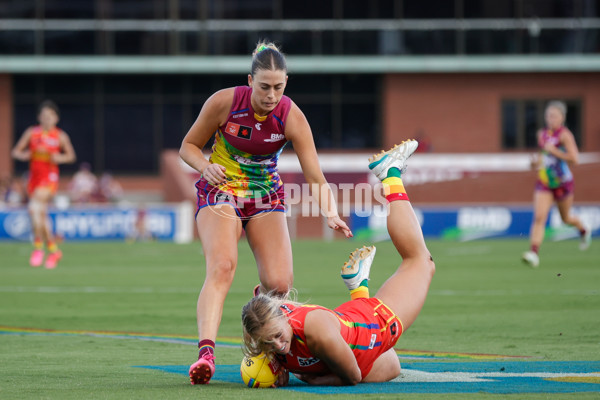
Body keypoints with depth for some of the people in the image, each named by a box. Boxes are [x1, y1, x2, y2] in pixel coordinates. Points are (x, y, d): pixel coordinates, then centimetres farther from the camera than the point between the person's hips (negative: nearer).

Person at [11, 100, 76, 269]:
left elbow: (71, 155, 9)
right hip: (34, 177, 4)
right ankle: (54, 251, 24)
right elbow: (15, 151, 7)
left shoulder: (61, 136, -2)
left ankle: (38, 245, -16)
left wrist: (60, 158, -11)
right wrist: (23, 155, -15)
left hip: (50, 177, -4)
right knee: (40, 216, 9)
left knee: (34, 206, -26)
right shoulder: (31, 132, 3)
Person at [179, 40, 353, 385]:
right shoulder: (224, 102, -18)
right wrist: (206, 167, -24)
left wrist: (331, 213, -37)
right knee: (222, 267, -29)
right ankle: (206, 353, -41)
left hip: (266, 197, 2)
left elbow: (316, 178, -18)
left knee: (280, 284, -11)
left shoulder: (291, 117, -17)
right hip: (221, 191, -2)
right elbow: (189, 146, -3)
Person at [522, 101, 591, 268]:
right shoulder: (542, 134, 5)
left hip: (563, 183, -4)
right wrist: (538, 161, 3)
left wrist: (553, 151, -23)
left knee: (566, 218, 16)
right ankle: (534, 253, -21)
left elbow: (574, 159, -22)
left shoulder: (564, 135, -14)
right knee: (539, 217, -14)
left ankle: (584, 230, 50)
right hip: (544, 184, 4)